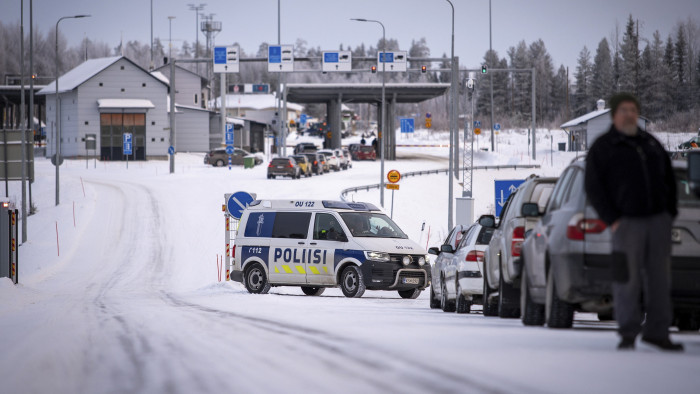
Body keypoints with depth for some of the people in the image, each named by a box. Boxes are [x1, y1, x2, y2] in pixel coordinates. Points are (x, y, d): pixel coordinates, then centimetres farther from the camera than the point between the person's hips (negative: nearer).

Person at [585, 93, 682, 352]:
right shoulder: (603, 148, 3)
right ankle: (628, 334, 0)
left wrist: (670, 212, 11)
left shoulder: (651, 144, 17)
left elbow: (669, 179, 23)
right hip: (627, 223, -4)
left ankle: (657, 332, 7)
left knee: (659, 278, 2)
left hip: (658, 220, 4)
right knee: (628, 280, -7)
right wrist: (612, 220, -10)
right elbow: (593, 187, -1)